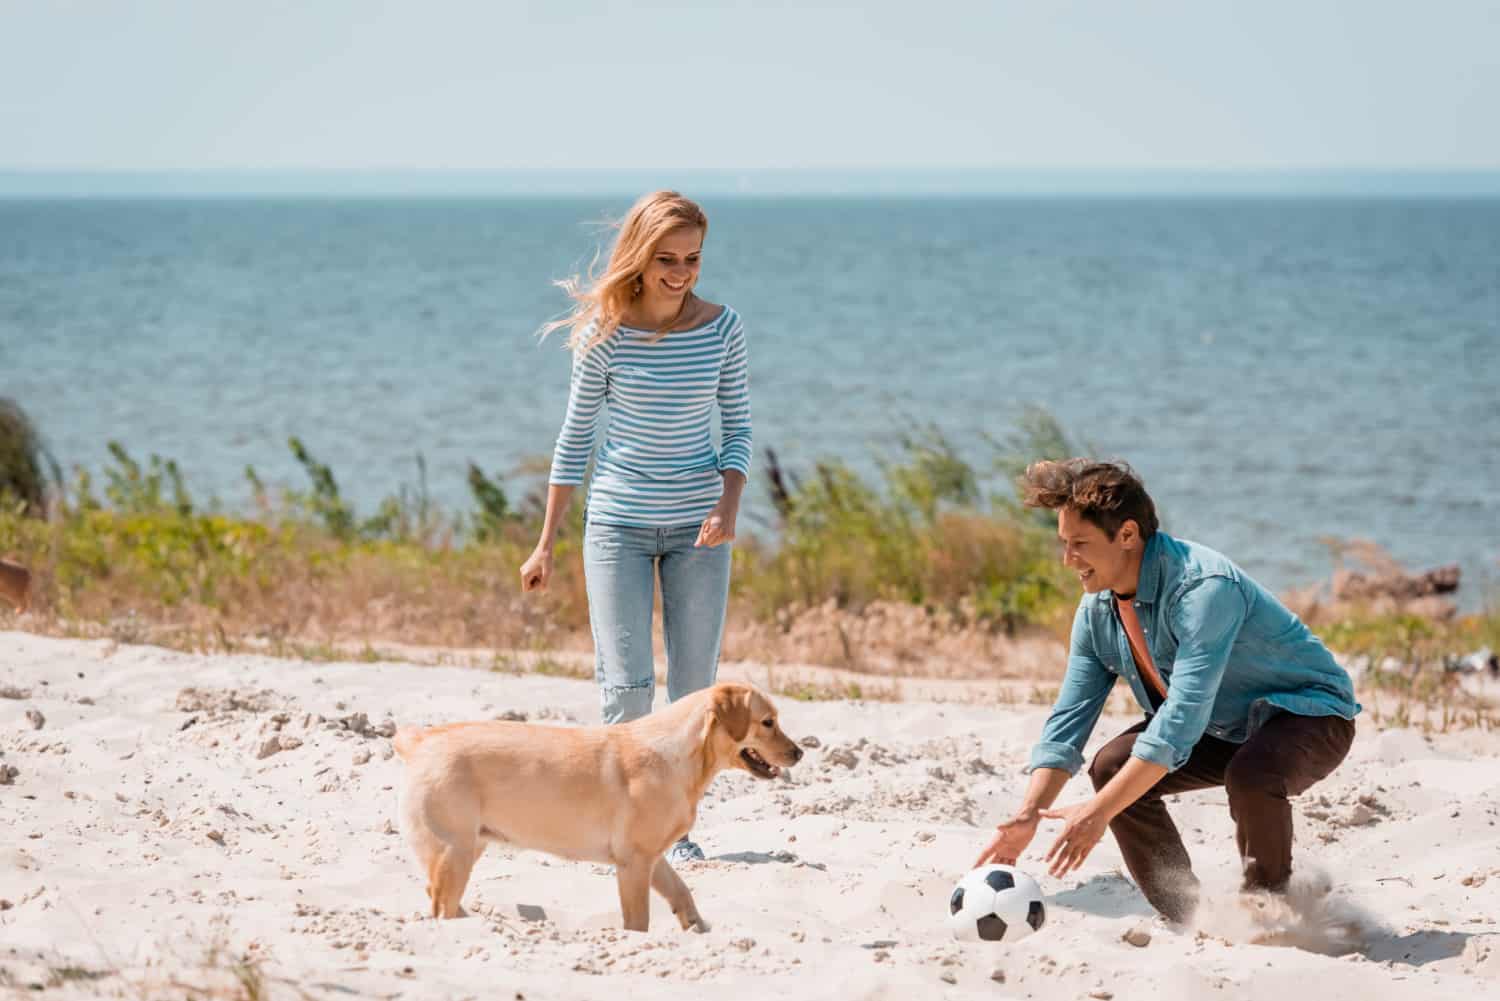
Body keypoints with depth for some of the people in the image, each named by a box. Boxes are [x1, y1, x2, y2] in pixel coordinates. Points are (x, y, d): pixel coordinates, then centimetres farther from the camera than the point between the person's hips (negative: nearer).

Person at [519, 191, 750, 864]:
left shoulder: (721, 328, -2)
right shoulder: (606, 333, -7)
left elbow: (737, 428, 3)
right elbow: (576, 437, 1)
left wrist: (729, 507, -15)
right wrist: (546, 543, 3)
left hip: (696, 529, 2)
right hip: (618, 522, -2)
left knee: (694, 689, 3)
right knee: (627, 688, -7)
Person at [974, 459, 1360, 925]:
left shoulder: (1204, 589, -34)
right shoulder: (1098, 610, -8)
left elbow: (1182, 719, -39)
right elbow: (1067, 725, -4)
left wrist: (1098, 813, -40)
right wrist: (1027, 817, -18)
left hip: (1310, 713, -8)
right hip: (1225, 727, 8)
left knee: (1251, 774, -37)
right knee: (1112, 765, -9)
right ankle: (1190, 916, 1)